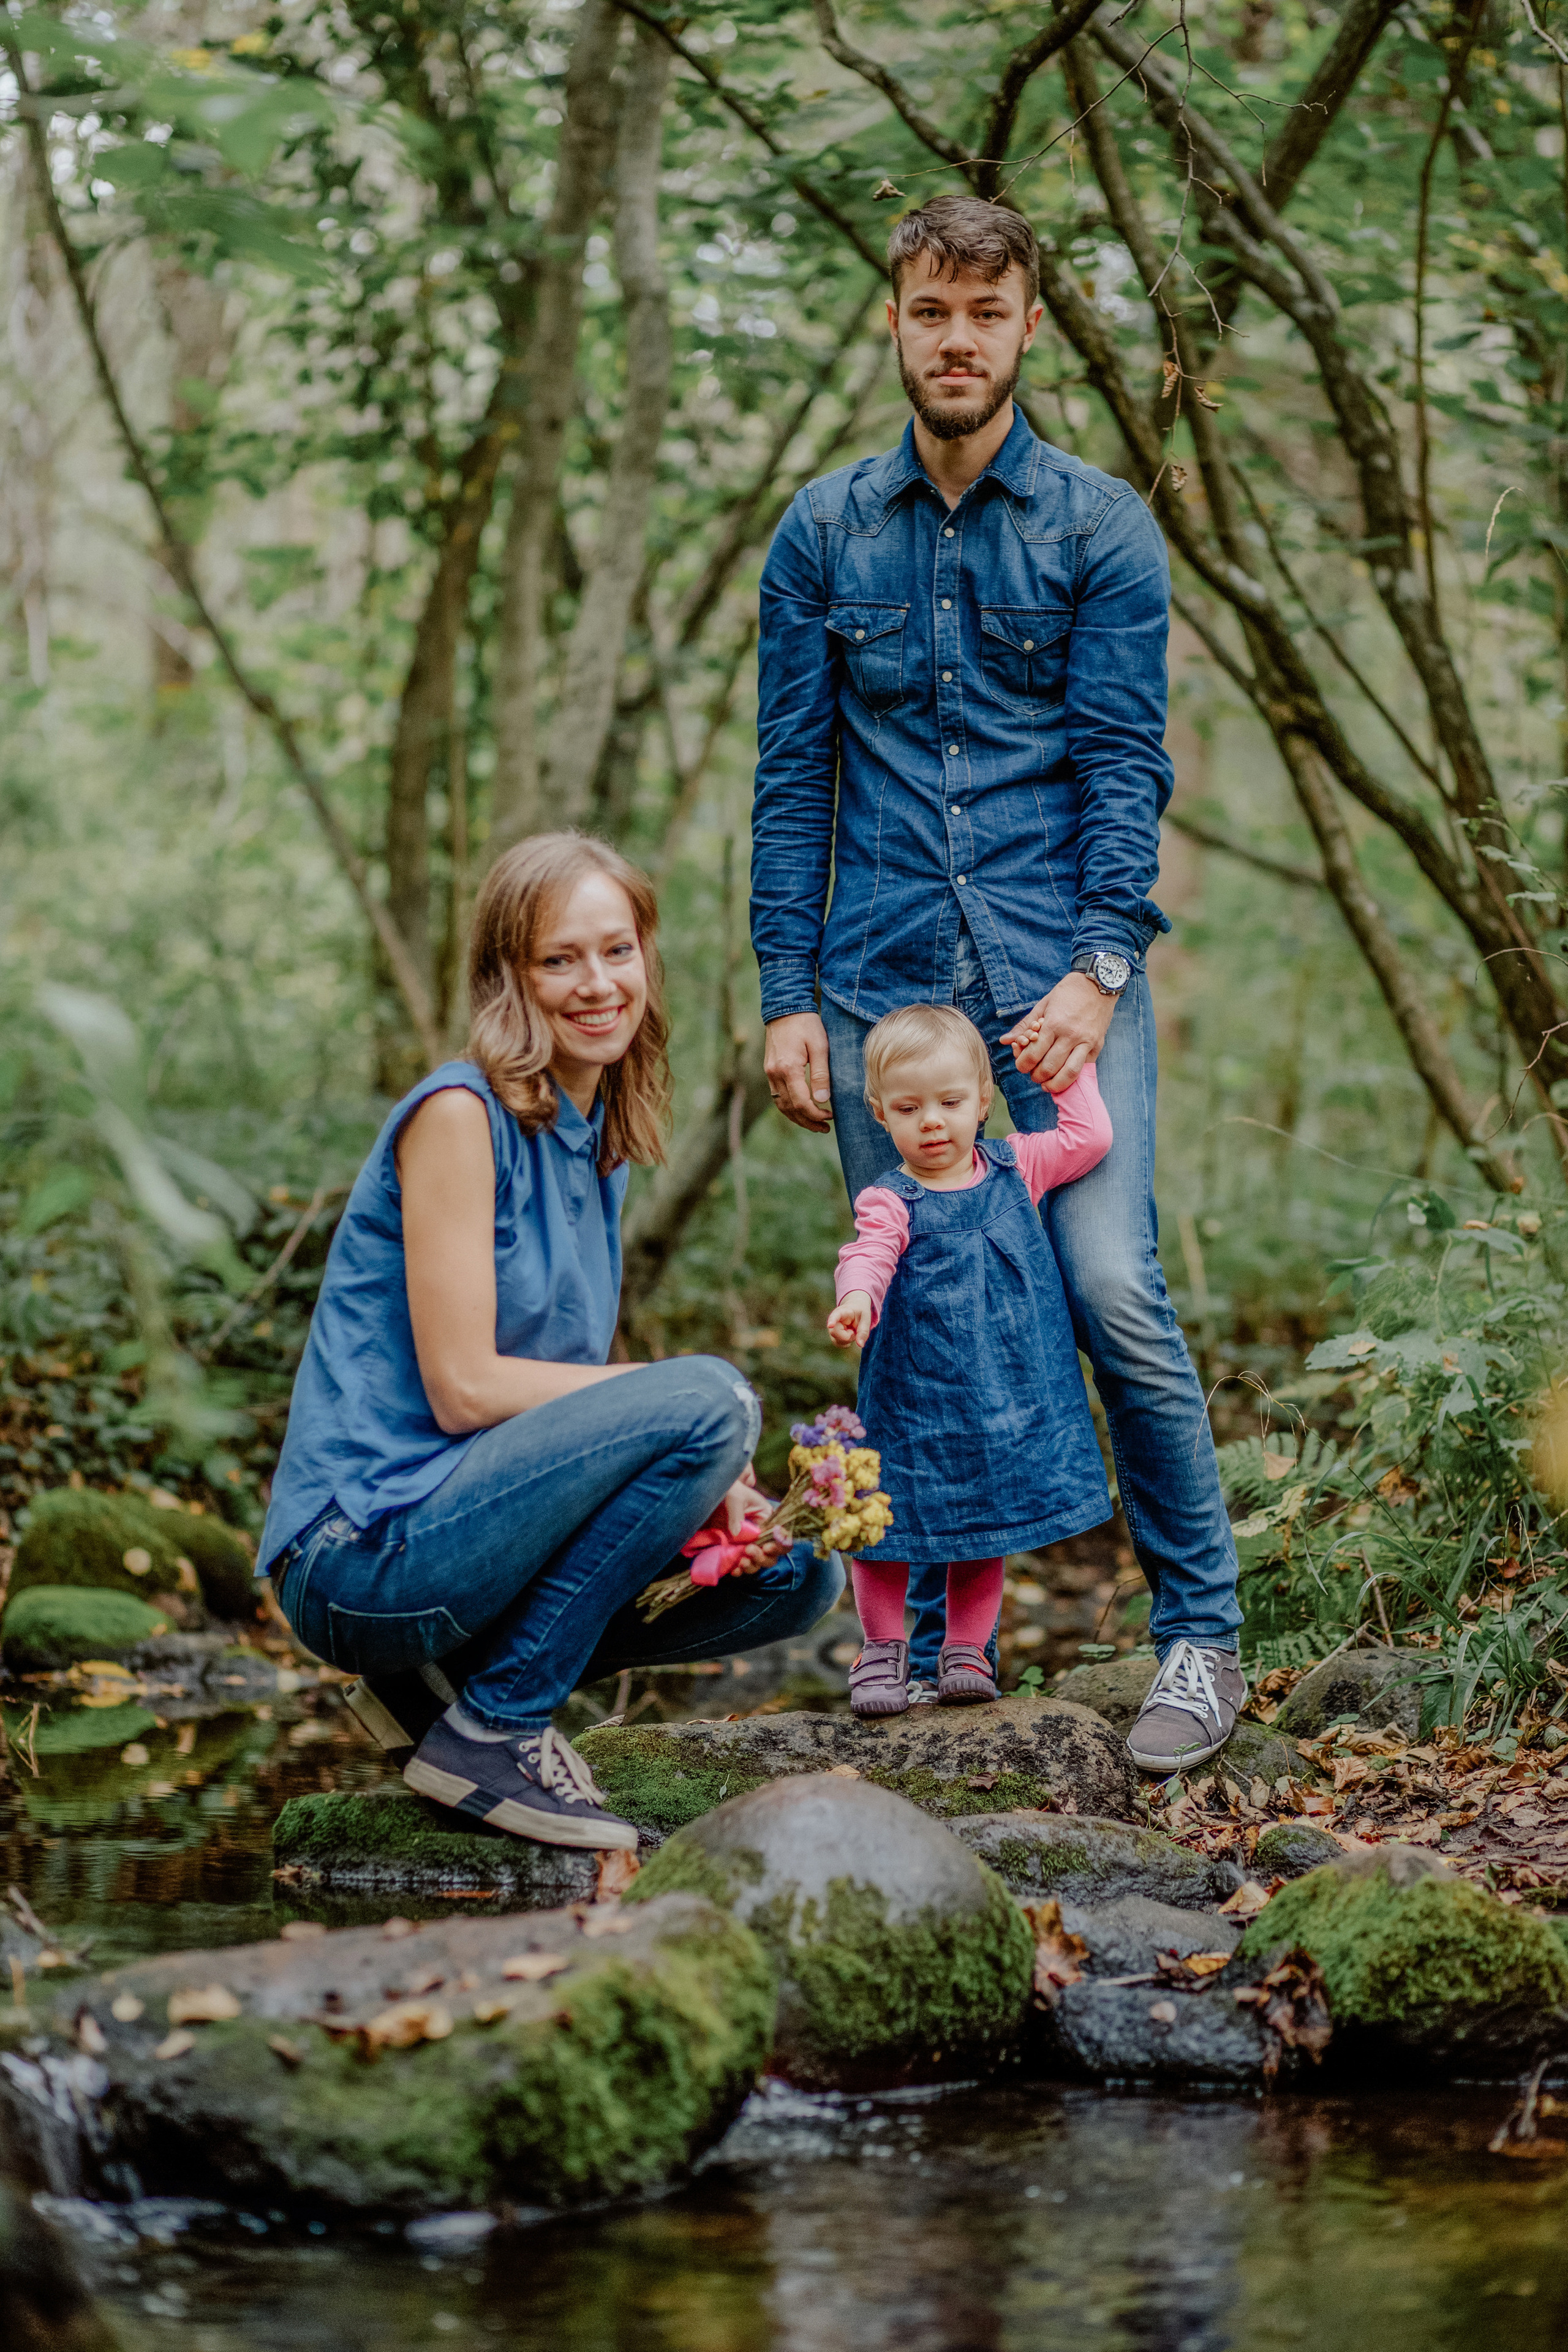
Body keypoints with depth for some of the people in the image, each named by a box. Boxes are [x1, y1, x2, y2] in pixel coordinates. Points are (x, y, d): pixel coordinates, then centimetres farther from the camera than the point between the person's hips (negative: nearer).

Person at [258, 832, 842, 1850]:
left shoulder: (600, 1143, 13)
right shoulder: (459, 1114, -12)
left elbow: (567, 1392, 12)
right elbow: (464, 1388, -17)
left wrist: (713, 1478, -6)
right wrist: (693, 1393, -13)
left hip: (462, 1526, 9)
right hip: (365, 1547, -9)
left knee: (797, 1574, 8)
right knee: (709, 1401, -23)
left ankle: (454, 1673, 10)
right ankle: (489, 1728, -13)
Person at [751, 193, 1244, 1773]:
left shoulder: (1100, 530, 4)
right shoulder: (823, 535, 10)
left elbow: (1125, 764, -2)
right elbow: (791, 779, 10)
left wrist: (1100, 968, -14)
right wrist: (787, 996, 3)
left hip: (1060, 977, -2)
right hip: (881, 979, 3)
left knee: (1112, 1293, -13)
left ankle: (1200, 1635, -2)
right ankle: (926, 1642, 16)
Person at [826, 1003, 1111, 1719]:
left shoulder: (1014, 1170, 4)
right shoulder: (890, 1202, -10)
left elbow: (1090, 1138, 4)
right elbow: (867, 1258, -26)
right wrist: (857, 1299, -47)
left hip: (1009, 1393, 3)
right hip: (914, 1399, -3)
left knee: (986, 1527, 12)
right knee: (888, 1519, 0)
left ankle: (966, 1649, 26)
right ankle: (883, 1647, 19)